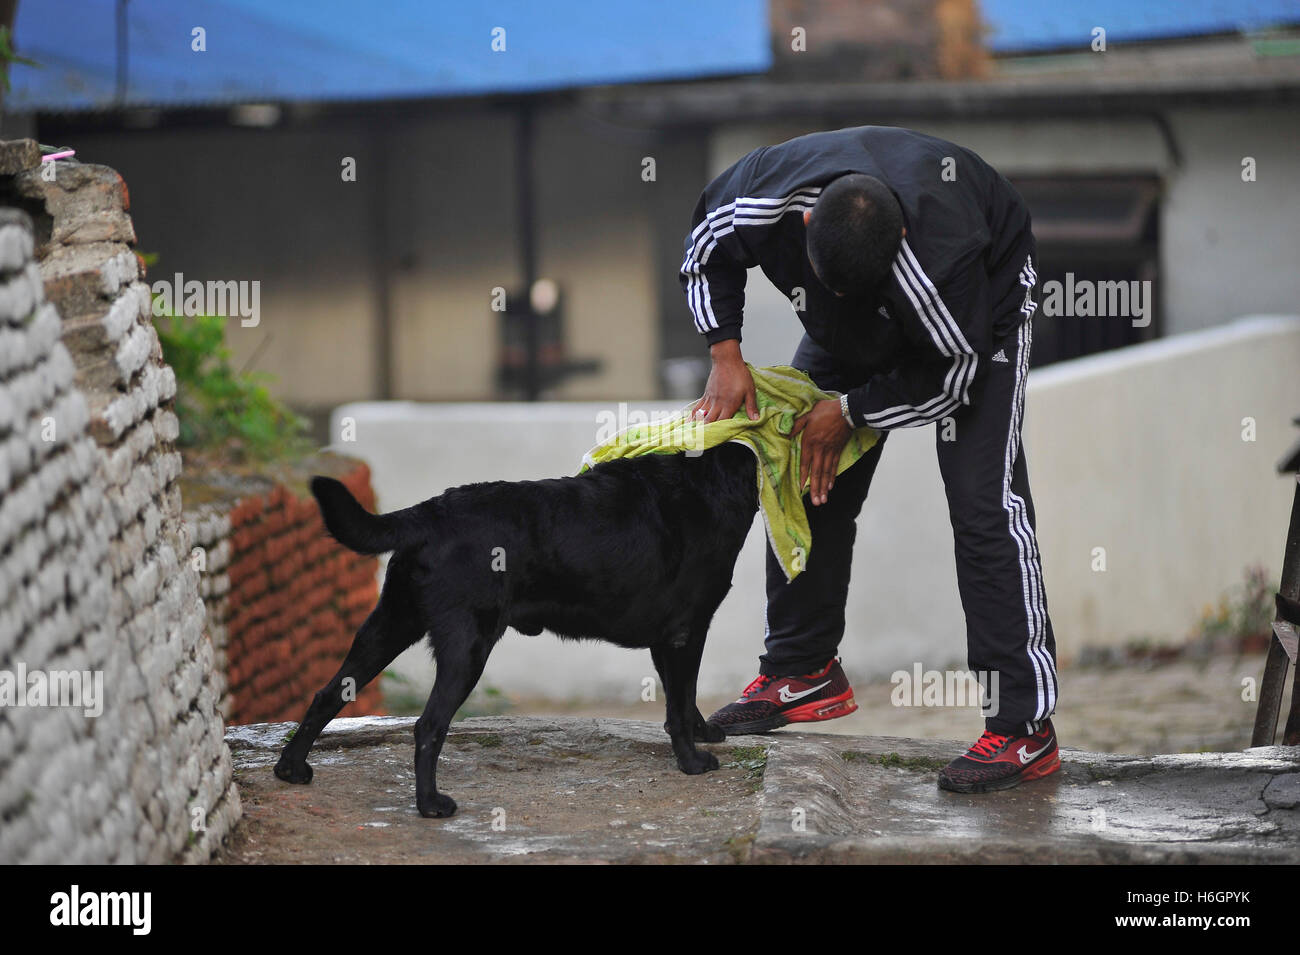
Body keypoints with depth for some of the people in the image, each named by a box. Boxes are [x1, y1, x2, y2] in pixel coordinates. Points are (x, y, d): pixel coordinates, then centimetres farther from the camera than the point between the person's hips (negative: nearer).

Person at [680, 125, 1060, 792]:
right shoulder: (761, 197, -33)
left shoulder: (941, 257, -45)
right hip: (854, 334, 6)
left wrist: (851, 411, -22)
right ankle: (804, 671, 23)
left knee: (982, 501, -18)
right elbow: (706, 254, -8)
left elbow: (954, 377, -27)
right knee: (802, 478, 5)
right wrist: (725, 356, -16)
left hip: (985, 305, -6)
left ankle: (1025, 727, -18)